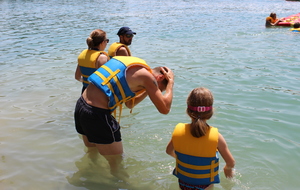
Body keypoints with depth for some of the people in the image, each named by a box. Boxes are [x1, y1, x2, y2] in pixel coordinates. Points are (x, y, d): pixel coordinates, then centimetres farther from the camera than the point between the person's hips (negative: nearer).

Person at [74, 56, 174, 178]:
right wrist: (171, 81, 3)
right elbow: (164, 109, -10)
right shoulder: (146, 75, -8)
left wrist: (147, 91, 21)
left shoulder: (131, 67, 17)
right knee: (117, 162, 10)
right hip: (97, 113, -10)